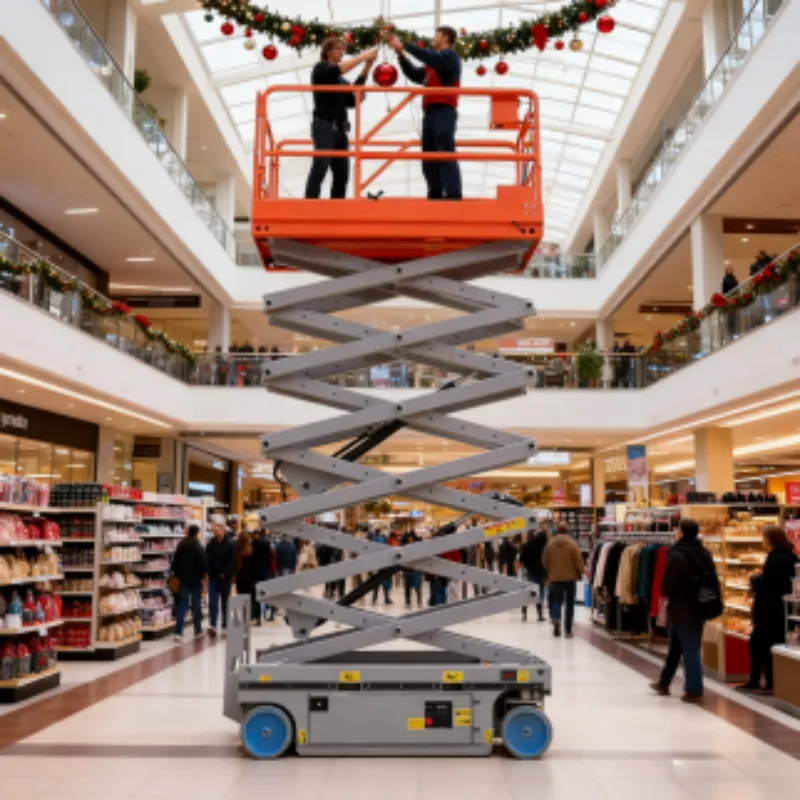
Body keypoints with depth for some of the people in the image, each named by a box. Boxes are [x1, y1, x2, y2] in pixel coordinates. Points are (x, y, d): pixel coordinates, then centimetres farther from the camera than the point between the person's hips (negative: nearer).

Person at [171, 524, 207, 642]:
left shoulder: (180, 546, 5)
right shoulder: (199, 548, -14)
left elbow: (175, 563, 10)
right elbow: (204, 564, -15)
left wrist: (177, 575, 19)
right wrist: (202, 575, 2)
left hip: (183, 580, 4)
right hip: (195, 580, -4)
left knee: (182, 605, 3)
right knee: (196, 605, 9)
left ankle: (178, 632, -7)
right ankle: (198, 630, 22)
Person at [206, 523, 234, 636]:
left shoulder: (230, 544, -8)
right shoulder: (210, 544, 4)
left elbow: (233, 561, -11)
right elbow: (206, 560, 8)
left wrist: (226, 574, -20)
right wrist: (207, 572, -7)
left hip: (225, 577, -2)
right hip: (213, 577, 3)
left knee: (225, 602, 8)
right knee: (212, 602, -6)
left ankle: (225, 626, 17)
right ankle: (213, 625, -8)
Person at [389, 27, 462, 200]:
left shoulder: (449, 55, 2)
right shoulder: (434, 63, 27)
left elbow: (430, 56, -17)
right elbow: (415, 75, 25)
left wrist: (404, 46, -15)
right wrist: (401, 55, 16)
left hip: (443, 111, -9)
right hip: (431, 112, 9)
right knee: (429, 159, 8)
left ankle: (453, 196, -22)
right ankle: (435, 196, 13)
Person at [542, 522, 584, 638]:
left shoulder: (550, 544, -3)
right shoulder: (572, 544, -10)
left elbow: (544, 561, 3)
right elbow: (578, 561, -9)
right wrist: (580, 573, 9)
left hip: (554, 577, 2)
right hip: (570, 577, -2)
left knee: (556, 600, 15)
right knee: (569, 603, 7)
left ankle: (556, 619, -13)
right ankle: (568, 630, 8)